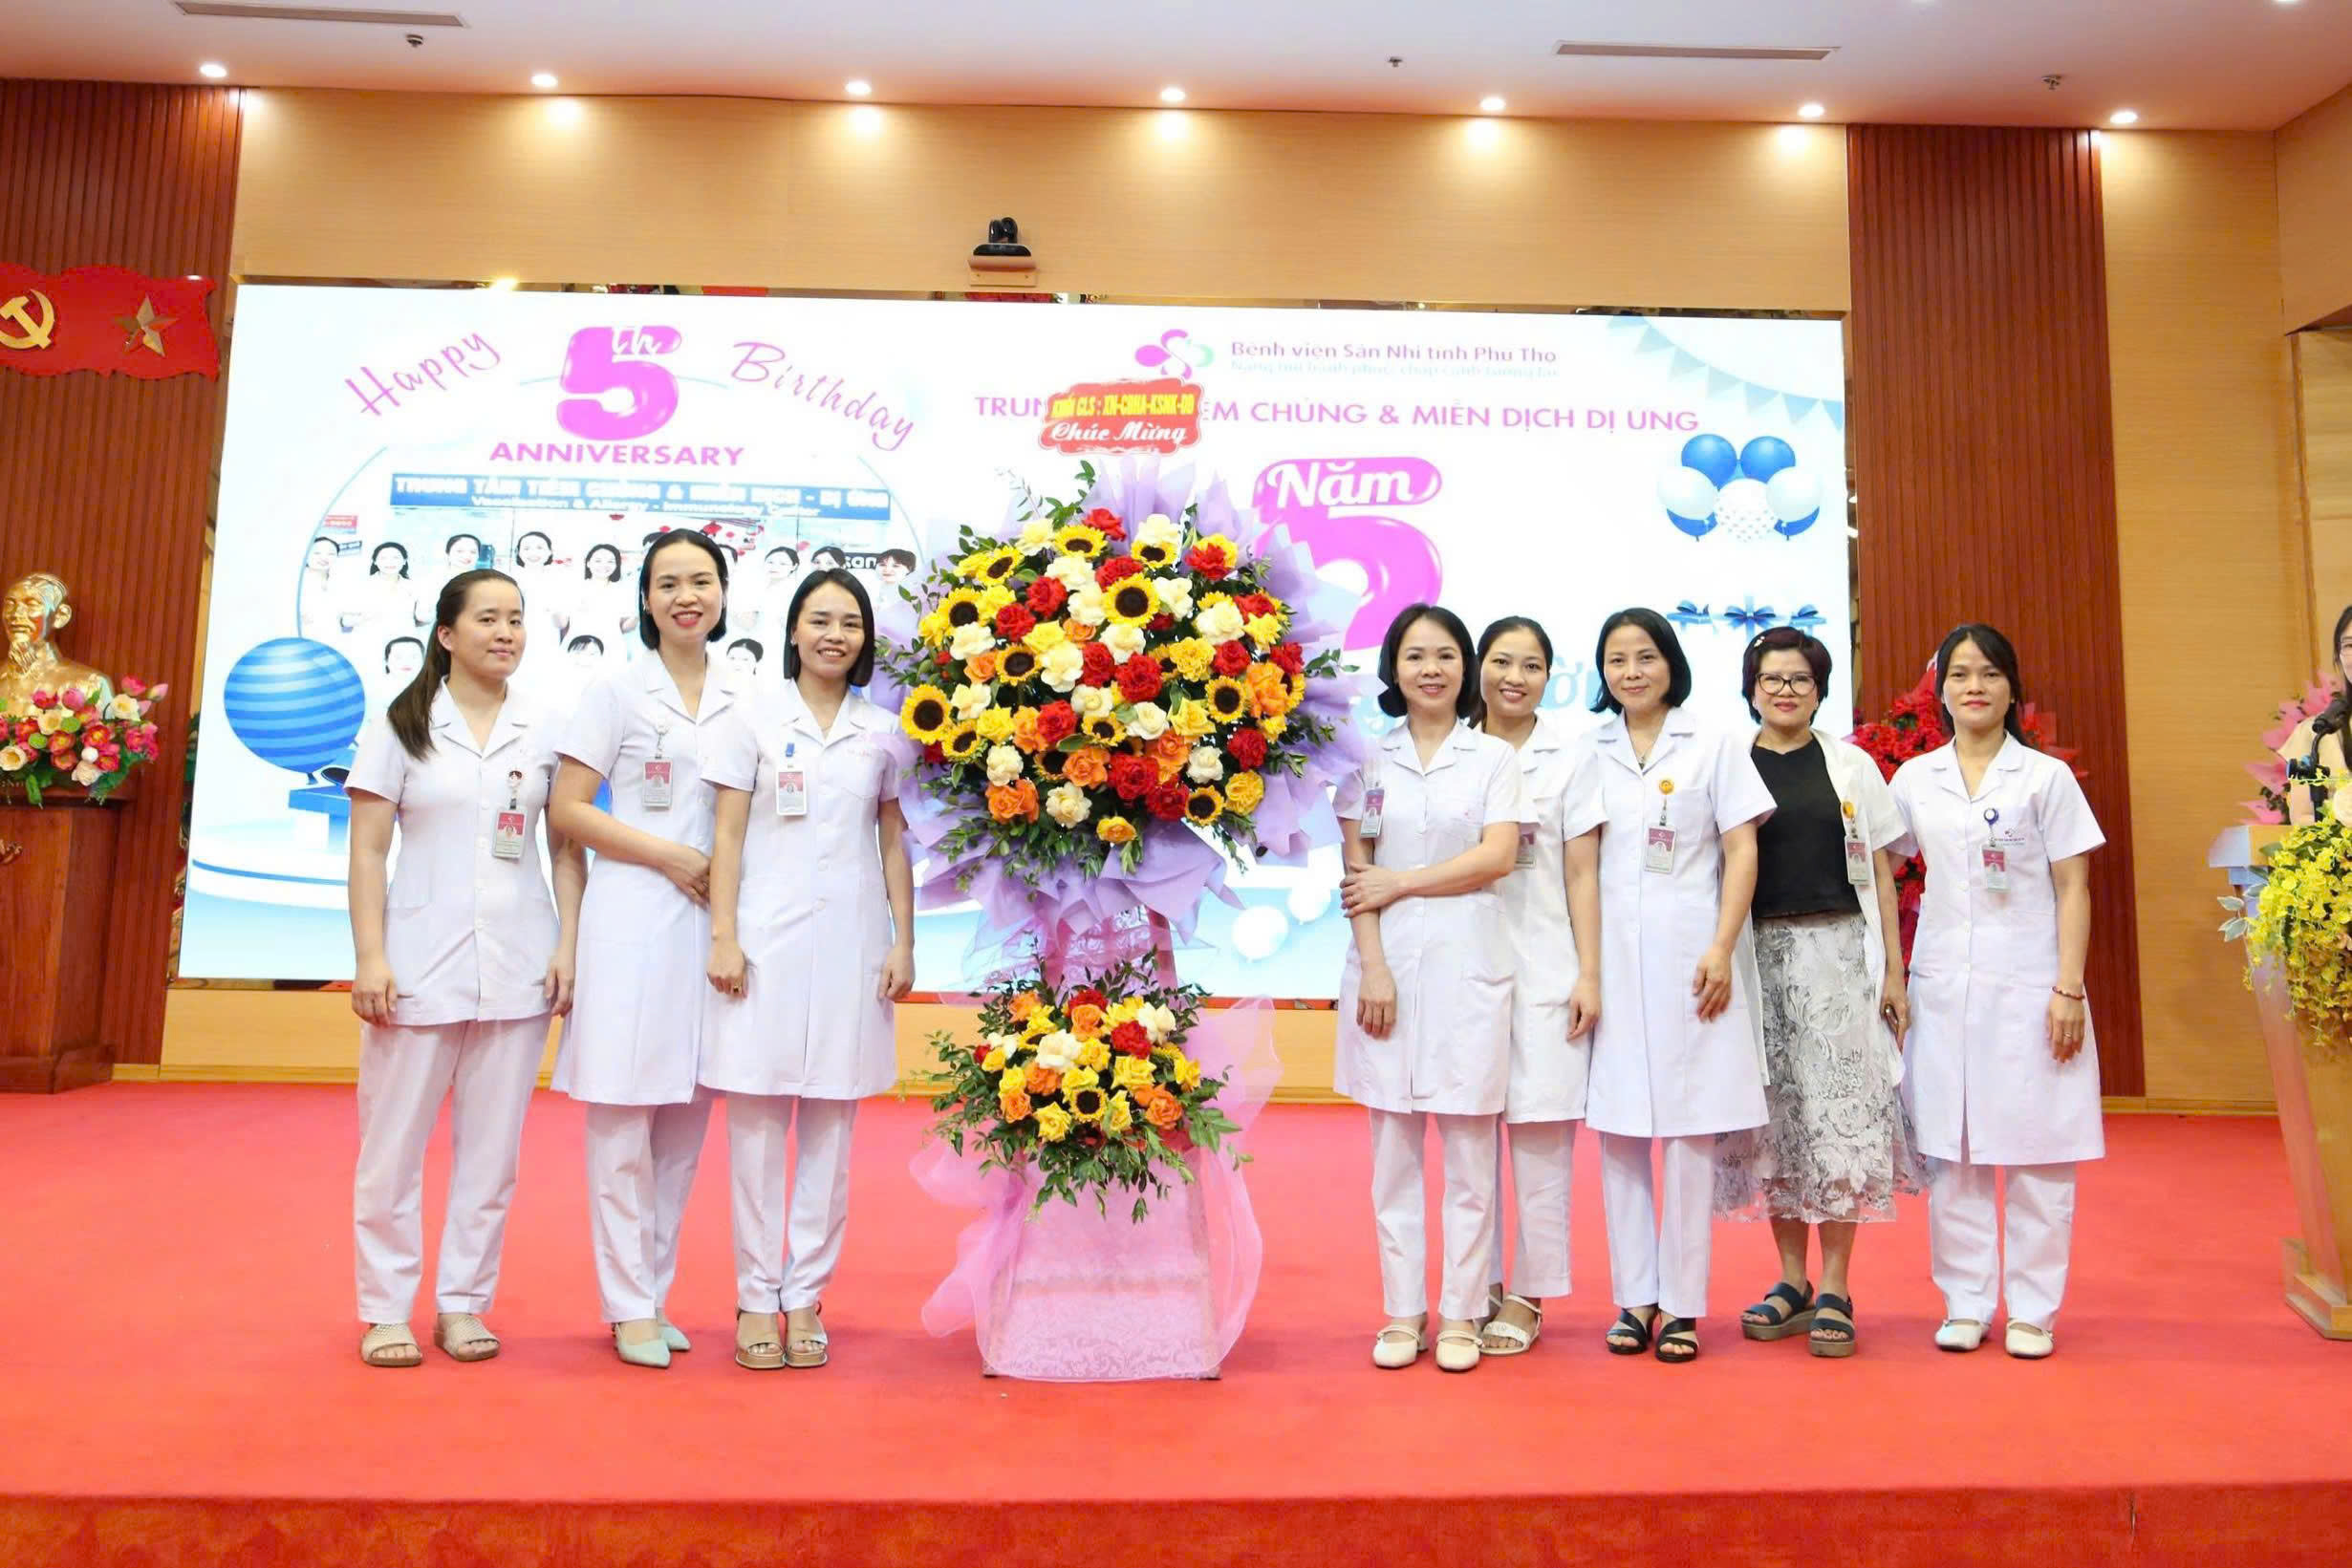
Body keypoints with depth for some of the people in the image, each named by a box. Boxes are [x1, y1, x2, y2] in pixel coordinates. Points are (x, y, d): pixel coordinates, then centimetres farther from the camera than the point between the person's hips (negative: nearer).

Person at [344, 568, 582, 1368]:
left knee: (491, 1146, 8)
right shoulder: (400, 726, 3)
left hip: (518, 965, 2)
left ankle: (463, 1303, 20)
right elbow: (367, 851, -1)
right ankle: (386, 1309, 19)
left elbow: (569, 847, 6)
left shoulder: (545, 732, 6)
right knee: (393, 1143, 5)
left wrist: (568, 946, -3)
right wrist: (370, 957, -8)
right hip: (419, 963, -1)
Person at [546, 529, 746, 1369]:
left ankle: (654, 1290, 20)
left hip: (710, 923, 4)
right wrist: (668, 855, -10)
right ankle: (630, 1306, 10)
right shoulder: (617, 692, 3)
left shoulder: (744, 699, 11)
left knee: (687, 1115, 8)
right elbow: (566, 807, -2)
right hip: (631, 920, -3)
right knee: (623, 1116, -2)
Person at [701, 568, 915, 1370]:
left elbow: (894, 842, 11)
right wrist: (723, 936, -5)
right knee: (757, 1121, 1)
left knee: (831, 1128, 5)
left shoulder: (882, 733, 9)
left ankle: (806, 1295, 16)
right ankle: (758, 1298, 12)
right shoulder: (754, 719, 4)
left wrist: (904, 942, 5)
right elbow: (728, 835, 2)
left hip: (849, 942, 2)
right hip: (766, 937, -2)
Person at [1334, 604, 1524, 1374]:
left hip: (1467, 963, -1)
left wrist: (1399, 882, -6)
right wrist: (1372, 965, -7)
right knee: (1394, 1146, 5)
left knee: (1468, 1149, 1)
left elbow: (1498, 856, -5)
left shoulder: (1494, 757, 7)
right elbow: (1356, 871, 2)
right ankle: (1402, 1313, 15)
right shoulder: (1370, 761, 9)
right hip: (1388, 963, 1)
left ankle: (1461, 1314, 13)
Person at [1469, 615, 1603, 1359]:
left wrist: (1589, 973, -3)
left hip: (1546, 968, -1)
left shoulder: (1570, 755, 5)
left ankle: (1527, 1296, 13)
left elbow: (1582, 873, 3)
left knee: (1541, 1136, 1)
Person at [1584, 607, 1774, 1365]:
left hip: (1688, 955, -2)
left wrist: (1721, 950, -9)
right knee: (1618, 1129, 4)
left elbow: (1742, 852, 1)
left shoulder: (1714, 744, 6)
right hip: (1610, 956, 2)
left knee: (1692, 1130, 1)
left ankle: (1682, 1304, 10)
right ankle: (1634, 1298, 14)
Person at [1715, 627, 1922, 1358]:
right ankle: (1792, 1280, 18)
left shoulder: (1851, 765, 7)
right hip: (1758, 954, 1)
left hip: (1837, 950, -1)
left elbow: (1881, 872, 6)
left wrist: (1893, 969, -1)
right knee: (1774, 1113, 5)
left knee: (1841, 1110, -2)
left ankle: (1833, 1290, 7)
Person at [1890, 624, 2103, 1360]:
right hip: (1943, 984, 2)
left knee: (2038, 1151, 1)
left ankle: (2031, 1310, 14)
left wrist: (2069, 989, -8)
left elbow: (2073, 890, -1)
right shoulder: (1914, 780, 7)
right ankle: (1965, 1304, 16)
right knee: (1952, 1153, 5)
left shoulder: (2046, 776, 2)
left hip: (2028, 983, -2)